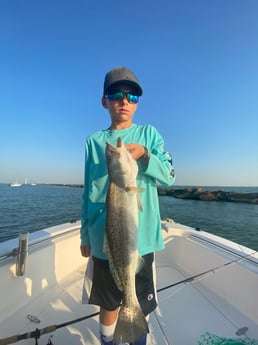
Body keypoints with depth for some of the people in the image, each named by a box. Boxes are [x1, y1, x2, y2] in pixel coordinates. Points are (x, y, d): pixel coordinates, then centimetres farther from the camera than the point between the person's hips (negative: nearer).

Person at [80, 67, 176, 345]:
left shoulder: (149, 133, 3)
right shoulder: (94, 141, 6)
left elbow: (169, 176, -2)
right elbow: (88, 192, 8)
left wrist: (144, 155, -21)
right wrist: (85, 235, 10)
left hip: (140, 236, 0)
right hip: (104, 238, 1)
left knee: (139, 307, 16)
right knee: (108, 304, 19)